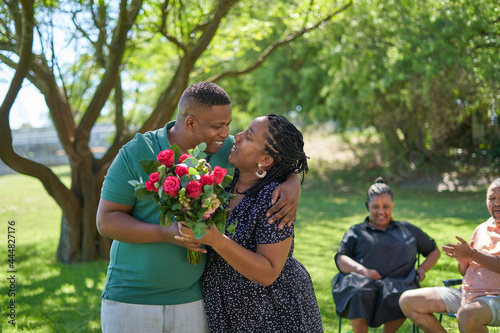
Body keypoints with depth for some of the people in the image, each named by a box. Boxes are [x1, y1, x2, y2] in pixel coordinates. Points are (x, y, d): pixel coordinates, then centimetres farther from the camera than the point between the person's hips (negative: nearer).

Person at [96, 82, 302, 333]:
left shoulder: (224, 149, -2)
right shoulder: (136, 153, -10)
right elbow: (106, 221, -10)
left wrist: (292, 186, -14)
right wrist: (167, 234, -25)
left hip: (191, 301, 3)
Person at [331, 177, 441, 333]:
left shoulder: (407, 230, 31)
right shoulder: (356, 231, 26)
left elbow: (434, 251, 34)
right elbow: (341, 259, 10)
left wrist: (422, 269, 12)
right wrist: (363, 270, -11)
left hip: (398, 283, 1)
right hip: (363, 281, -1)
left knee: (403, 298, -37)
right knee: (359, 294, -39)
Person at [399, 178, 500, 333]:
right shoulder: (481, 229, 18)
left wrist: (472, 254, -20)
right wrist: (463, 261, -2)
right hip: (466, 293, 7)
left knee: (467, 315, -42)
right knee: (408, 301, -5)